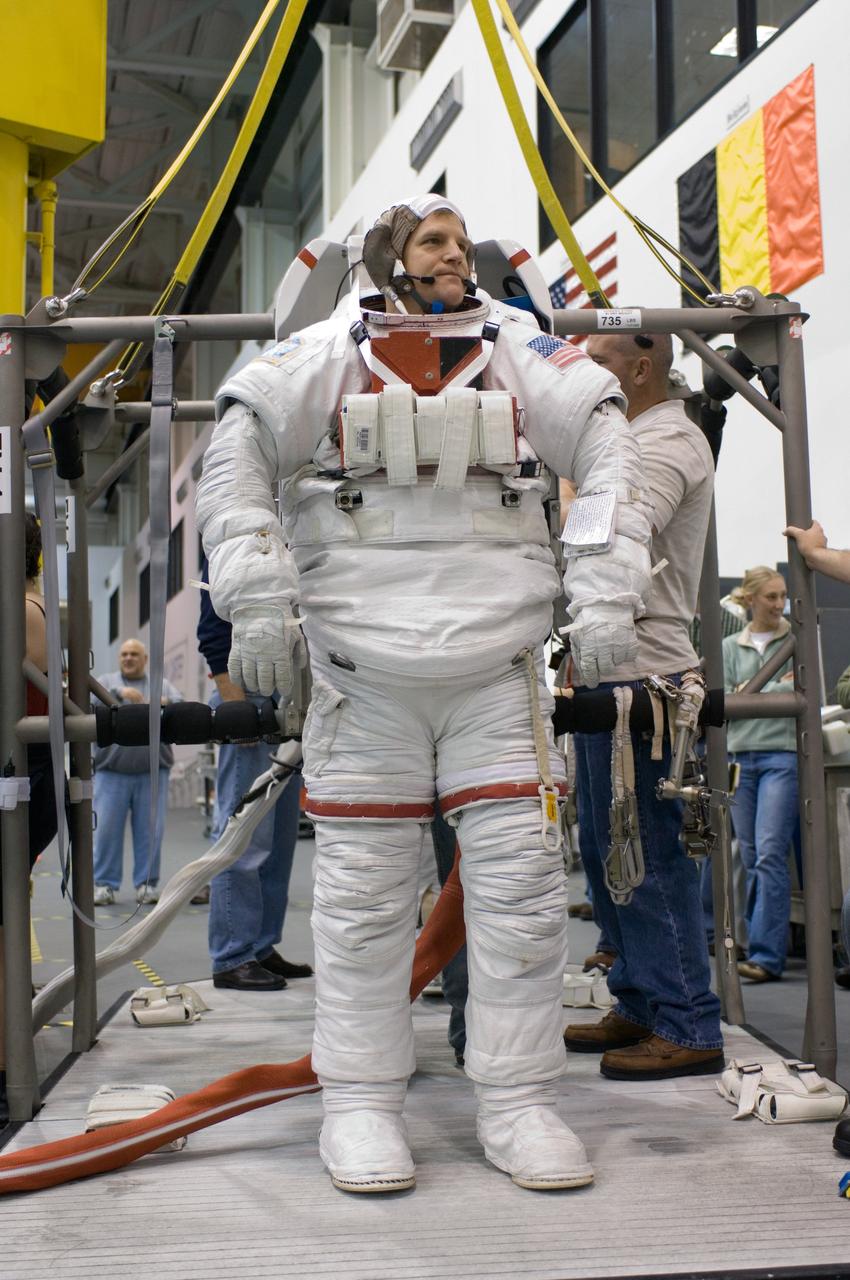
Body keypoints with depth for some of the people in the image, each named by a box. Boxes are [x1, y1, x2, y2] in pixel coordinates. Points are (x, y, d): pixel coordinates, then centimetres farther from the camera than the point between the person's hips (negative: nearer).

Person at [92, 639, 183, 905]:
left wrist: (166, 703, -23)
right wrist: (119, 693, -23)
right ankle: (104, 884, 7)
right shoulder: (106, 682, 13)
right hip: (112, 770, -1)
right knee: (106, 828, -2)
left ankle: (147, 884, 8)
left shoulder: (162, 685, 15)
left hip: (152, 771, 1)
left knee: (150, 829, 0)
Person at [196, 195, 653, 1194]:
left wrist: (606, 590, 1)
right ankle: (360, 1102, 15)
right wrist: (254, 594, -6)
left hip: (498, 670, 2)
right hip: (363, 670, -2)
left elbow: (605, 446, 10)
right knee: (363, 889, 2)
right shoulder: (331, 352, 6)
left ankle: (517, 1103, 13)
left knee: (521, 881, 0)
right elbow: (237, 448, 2)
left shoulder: (516, 347, 11)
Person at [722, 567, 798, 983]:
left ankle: (766, 954, -12)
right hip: (740, 756, 3)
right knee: (750, 858, 6)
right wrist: (777, 687, -4)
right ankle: (758, 943, 15)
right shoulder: (731, 647, 13)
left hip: (783, 753, -3)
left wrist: (751, 693, -6)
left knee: (770, 853, -12)